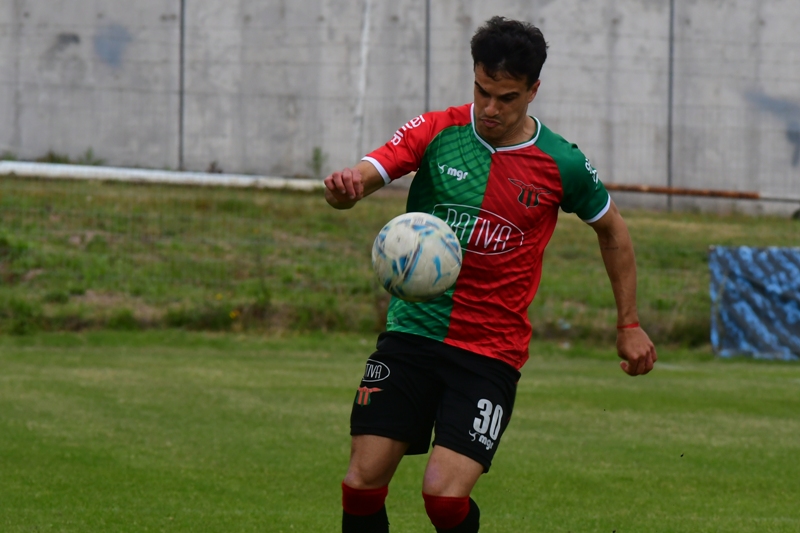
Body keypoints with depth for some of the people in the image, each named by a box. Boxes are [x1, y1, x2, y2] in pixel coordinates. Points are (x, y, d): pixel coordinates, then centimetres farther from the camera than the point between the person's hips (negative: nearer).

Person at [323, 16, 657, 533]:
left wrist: (629, 325, 15)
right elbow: (363, 176, -13)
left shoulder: (561, 165, -4)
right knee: (362, 485, -6)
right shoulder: (436, 131, -2)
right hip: (411, 331, 2)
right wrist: (345, 186, -38)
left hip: (491, 351, -2)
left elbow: (612, 229, 13)